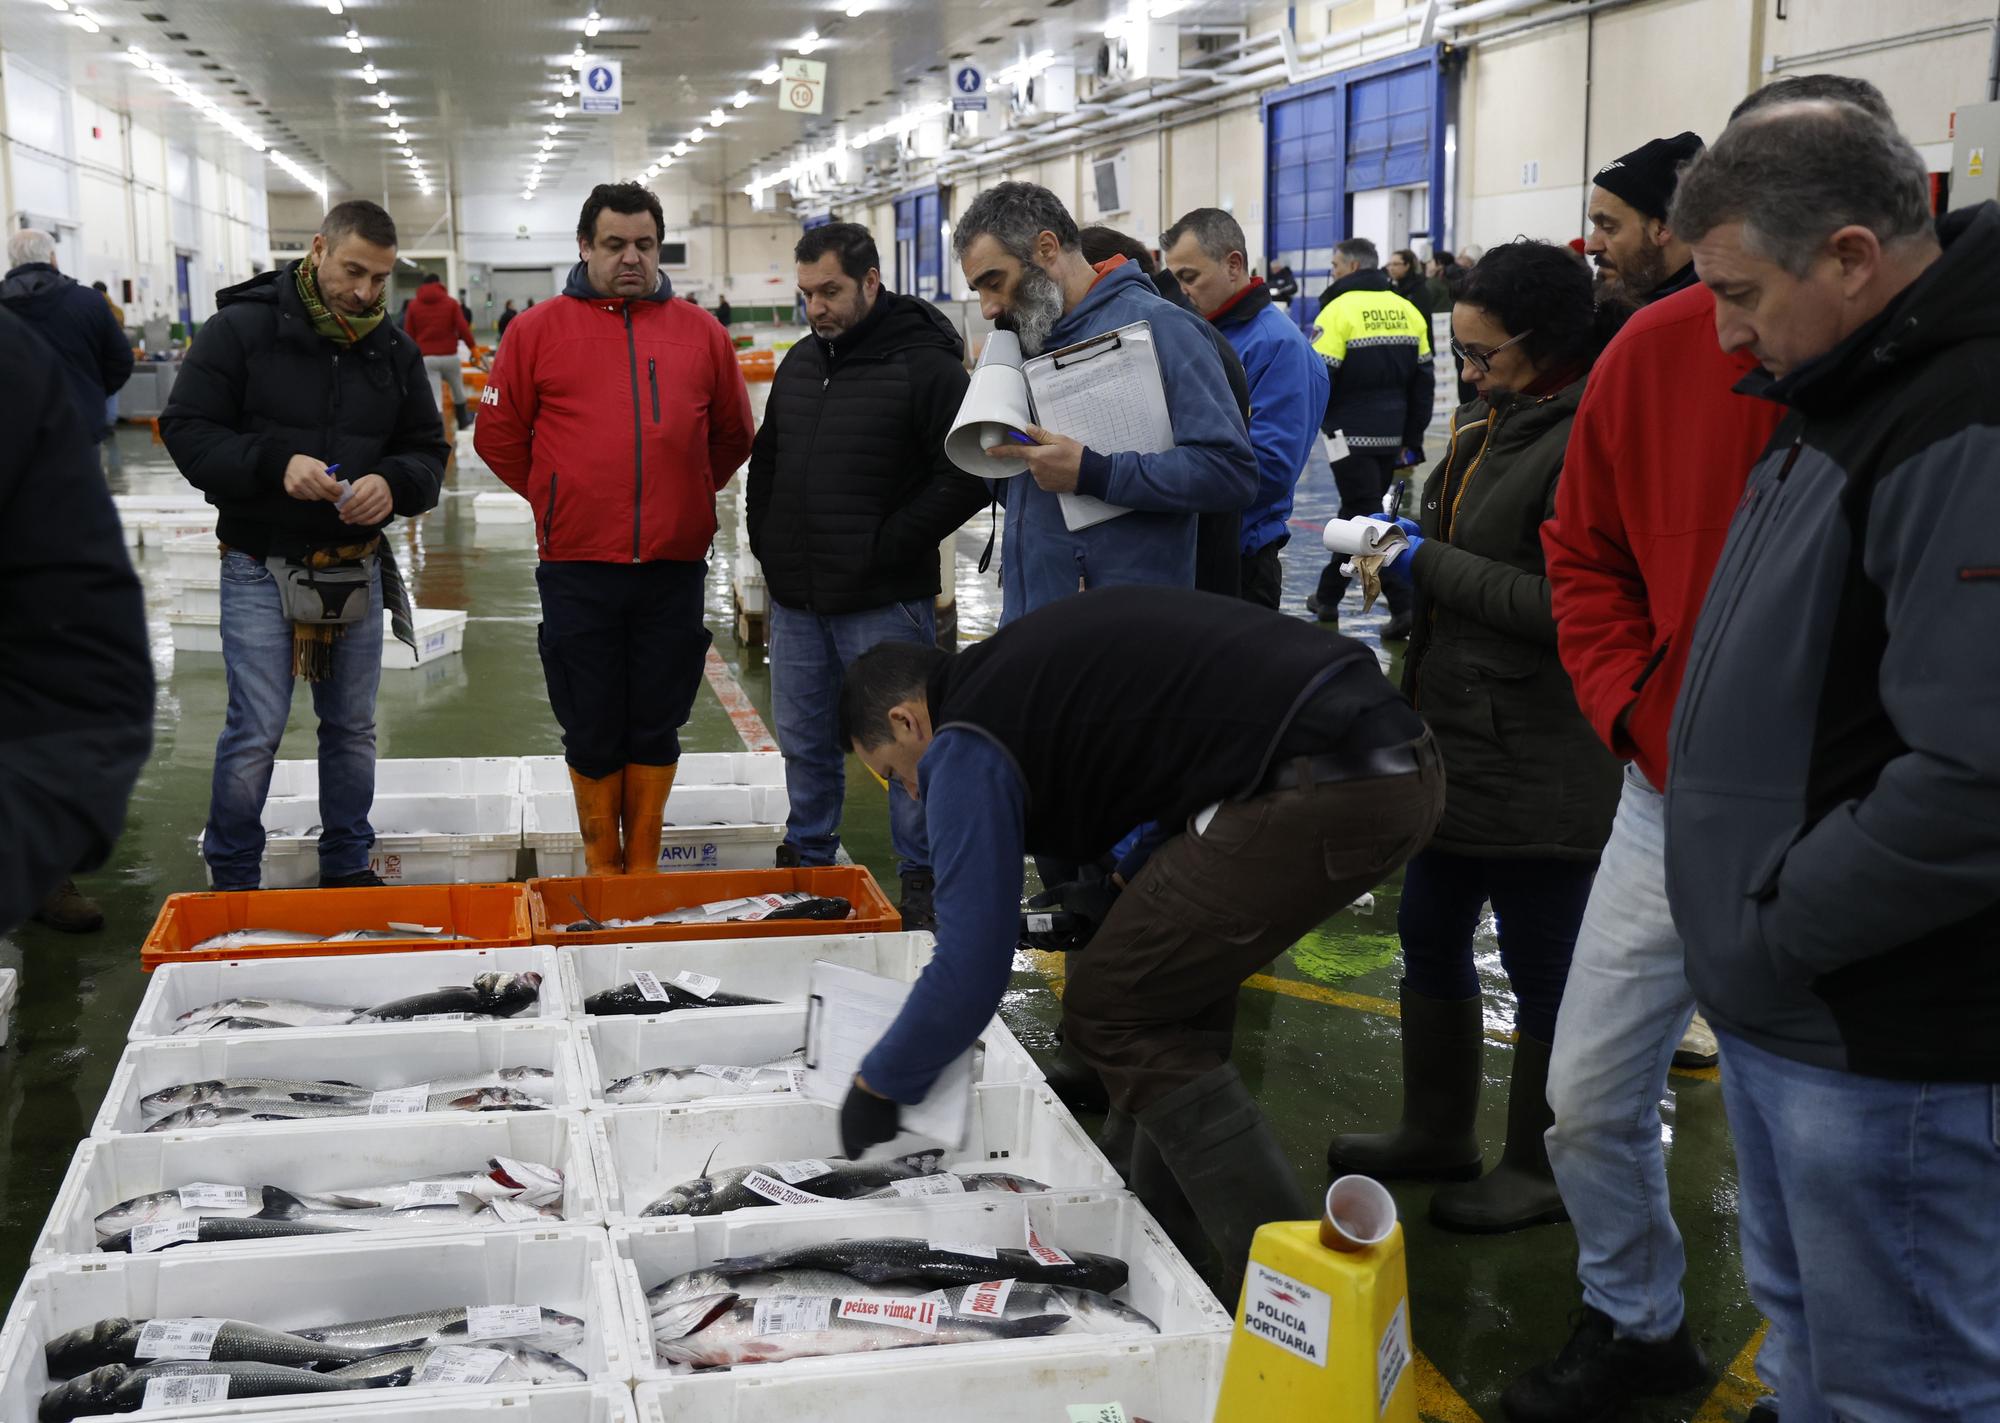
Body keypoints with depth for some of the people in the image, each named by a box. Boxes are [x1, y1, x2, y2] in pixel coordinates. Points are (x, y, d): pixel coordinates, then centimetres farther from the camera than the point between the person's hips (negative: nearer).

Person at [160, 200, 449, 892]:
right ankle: (232, 880, 11)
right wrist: (275, 464, -24)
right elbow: (186, 431, -9)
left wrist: (393, 482, -14)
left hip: (357, 568, 4)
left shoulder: (394, 349, 6)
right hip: (261, 568, -4)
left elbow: (428, 450, 9)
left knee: (352, 727, 13)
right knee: (255, 730, -5)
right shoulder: (241, 329, -7)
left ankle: (348, 867, 28)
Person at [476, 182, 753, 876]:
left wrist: (685, 498, 11)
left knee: (657, 727, 9)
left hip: (675, 566, 2)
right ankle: (602, 868, 20)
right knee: (592, 731, 6)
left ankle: (644, 866, 22)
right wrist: (555, 498, 7)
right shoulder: (538, 330, 2)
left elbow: (732, 437, 17)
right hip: (577, 569, -1)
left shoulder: (701, 333, 8)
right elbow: (498, 435, 7)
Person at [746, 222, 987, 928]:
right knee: (804, 742, 17)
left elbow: (968, 475, -18)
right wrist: (766, 539, 12)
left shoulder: (926, 366, -11)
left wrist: (887, 545, -17)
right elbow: (765, 459, 25)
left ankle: (922, 881, 15)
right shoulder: (800, 363, 12)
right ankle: (806, 862, 33)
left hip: (883, 603, -7)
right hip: (796, 600, 7)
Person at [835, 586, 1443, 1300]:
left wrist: (877, 1086, 13)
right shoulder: (1017, 662, 27)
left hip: (1319, 790, -10)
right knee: (1173, 982, 24)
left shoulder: (967, 746, 1)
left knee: (1112, 1013, 2)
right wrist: (1121, 893, 26)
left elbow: (972, 965, -3)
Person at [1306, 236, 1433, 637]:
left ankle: (1404, 605, -14)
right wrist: (1412, 440, 16)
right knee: (1355, 512, 18)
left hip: (1352, 434, -7)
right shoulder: (1408, 311, 9)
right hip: (1391, 435, 7)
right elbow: (1422, 381, 11)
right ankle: (1328, 597, 30)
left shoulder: (1340, 309, -12)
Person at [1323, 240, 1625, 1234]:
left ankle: (1541, 1170, 22)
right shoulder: (1493, 424, 11)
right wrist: (1408, 543, 7)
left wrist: (1431, 564, -18)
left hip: (1537, 769, -10)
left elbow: (1564, 604, -25)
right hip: (1455, 740, 10)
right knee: (1429, 936, 19)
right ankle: (1436, 1133, 36)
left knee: (1541, 968, 5)